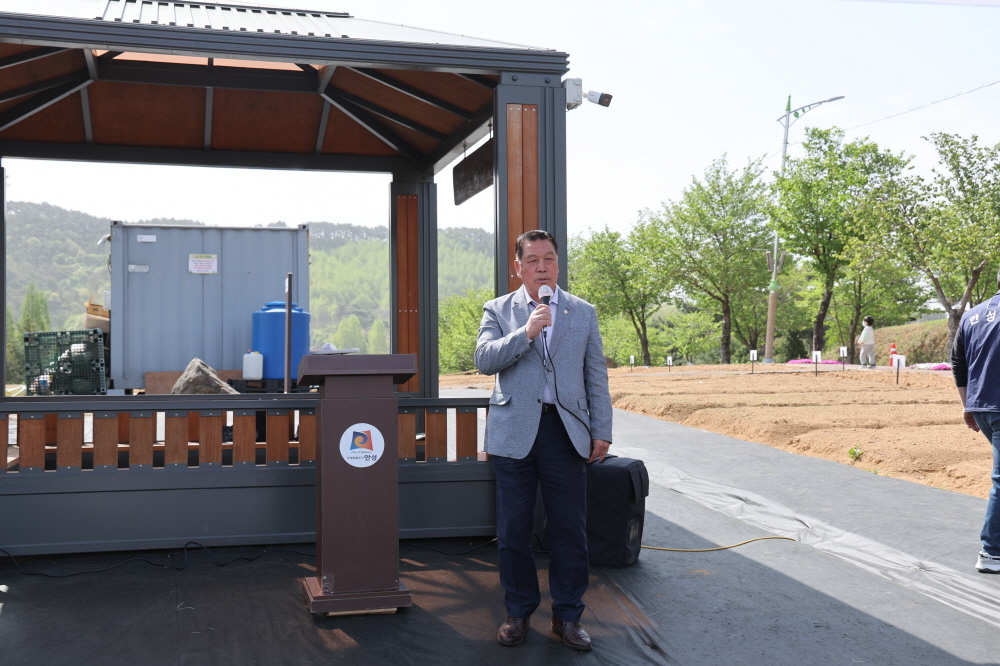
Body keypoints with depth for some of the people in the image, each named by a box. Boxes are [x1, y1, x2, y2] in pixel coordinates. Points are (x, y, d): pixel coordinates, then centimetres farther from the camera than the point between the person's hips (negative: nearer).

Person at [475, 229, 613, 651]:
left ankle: (567, 616, 18)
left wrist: (602, 432, 4)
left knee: (570, 530, 3)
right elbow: (484, 360, -7)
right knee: (513, 530, 6)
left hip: (567, 431, 1)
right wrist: (525, 332, -19)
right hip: (515, 432, -1)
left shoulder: (583, 312, 11)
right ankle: (518, 612, 22)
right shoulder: (499, 311, 8)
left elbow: (596, 376, 10)